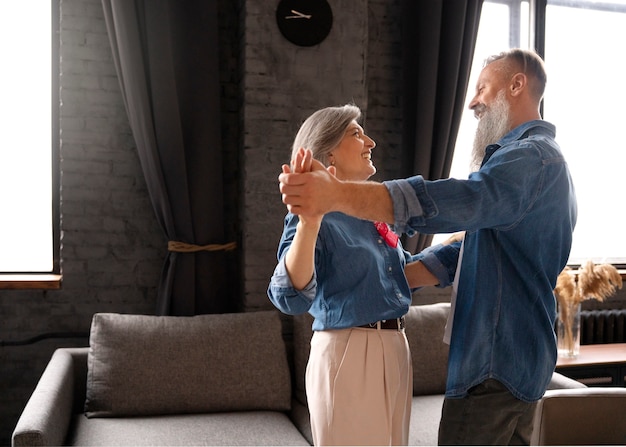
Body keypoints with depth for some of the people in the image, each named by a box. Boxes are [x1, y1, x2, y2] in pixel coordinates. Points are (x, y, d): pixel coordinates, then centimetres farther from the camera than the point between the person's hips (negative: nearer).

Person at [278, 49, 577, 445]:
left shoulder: (532, 156, -15)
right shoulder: (544, 159, 20)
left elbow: (461, 200, -35)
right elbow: (471, 247, 20)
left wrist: (337, 194, -45)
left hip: (495, 361, -10)